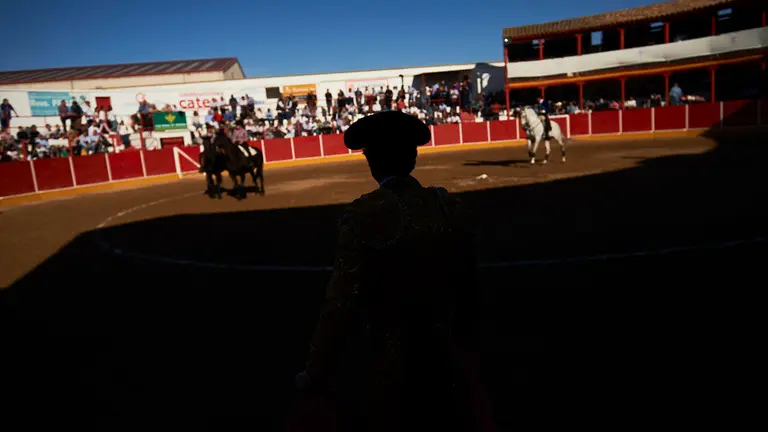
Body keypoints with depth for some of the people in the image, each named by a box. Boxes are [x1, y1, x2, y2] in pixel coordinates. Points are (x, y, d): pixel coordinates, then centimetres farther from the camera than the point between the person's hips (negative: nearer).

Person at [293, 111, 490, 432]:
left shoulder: (364, 213, -20)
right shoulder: (449, 205, -6)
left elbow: (341, 301, -22)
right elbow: (466, 283, 3)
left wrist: (315, 374, -11)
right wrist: (460, 339, 19)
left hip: (380, 363, -4)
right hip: (440, 355, 5)